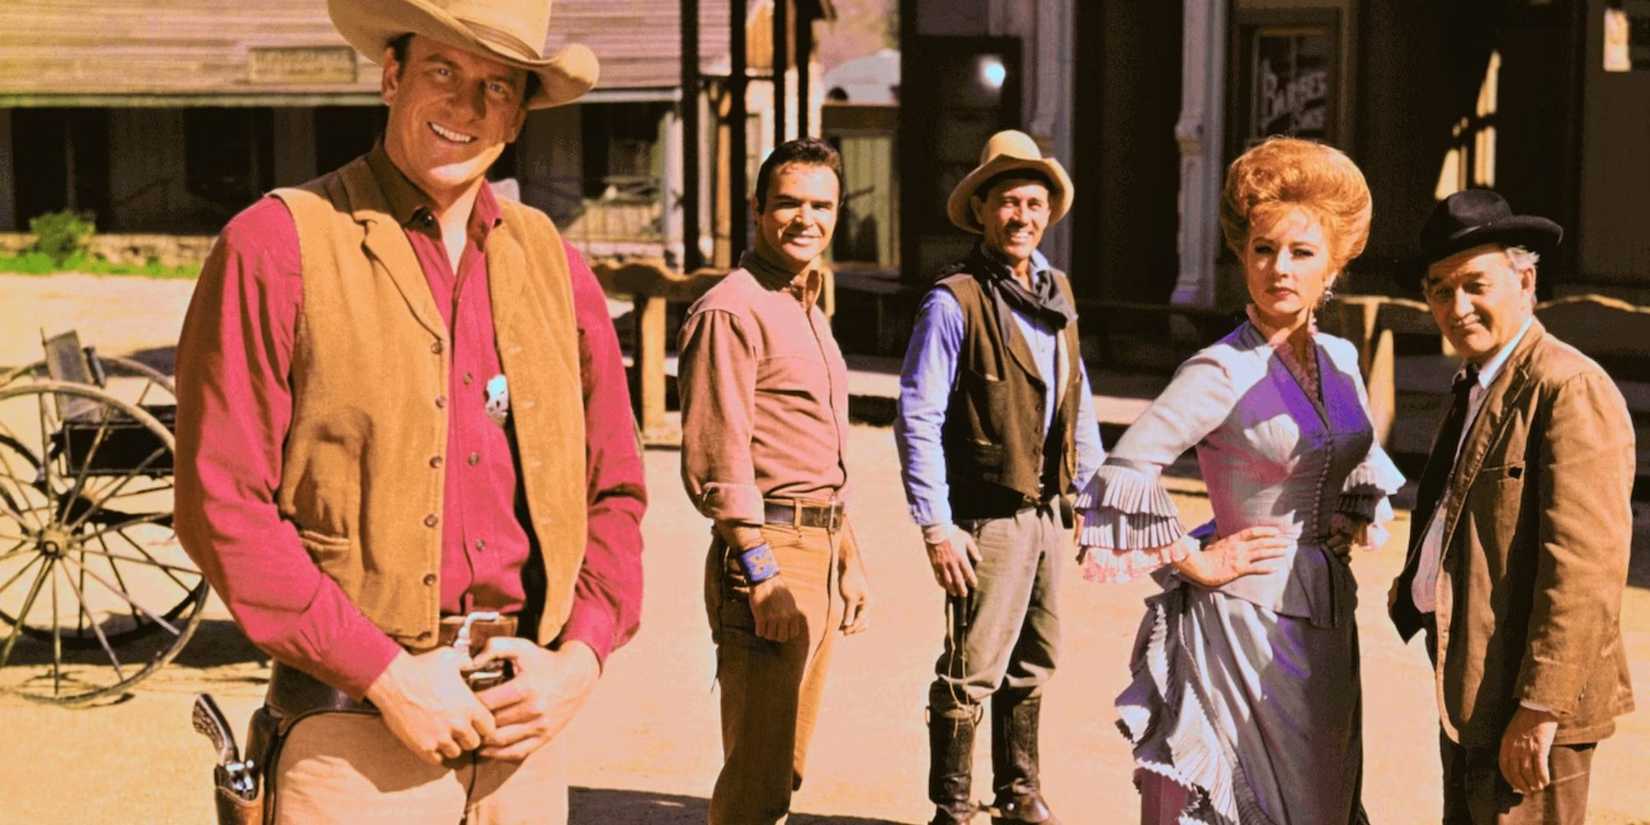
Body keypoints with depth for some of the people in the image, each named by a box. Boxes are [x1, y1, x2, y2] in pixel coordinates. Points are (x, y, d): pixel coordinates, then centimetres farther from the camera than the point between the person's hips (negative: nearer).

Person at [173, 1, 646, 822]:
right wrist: (389, 675, -13)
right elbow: (222, 506, -10)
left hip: (527, 723, 4)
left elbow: (614, 492, 13)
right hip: (354, 727, -4)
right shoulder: (276, 246, -5)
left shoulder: (554, 266, 9)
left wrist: (581, 657, -2)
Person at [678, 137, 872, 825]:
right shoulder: (732, 310, -11)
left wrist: (848, 560, 23)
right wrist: (762, 574, -21)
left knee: (785, 768, 16)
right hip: (769, 547, -9)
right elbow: (716, 460, -18)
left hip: (820, 555, 9)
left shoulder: (809, 310, 19)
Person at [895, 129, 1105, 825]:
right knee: (971, 674, -2)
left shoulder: (1055, 292, 10)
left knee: (1033, 664, 17)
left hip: (1046, 512, 7)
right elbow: (917, 419, -15)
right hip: (987, 519, -7)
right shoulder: (954, 300, -13)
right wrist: (936, 526, -18)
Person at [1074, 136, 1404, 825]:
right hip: (1248, 620, -7)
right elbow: (1126, 468, -22)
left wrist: (1351, 525, 9)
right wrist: (1193, 561, -14)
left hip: (1326, 618, 7)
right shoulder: (1223, 372, -16)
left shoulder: (1339, 360, 6)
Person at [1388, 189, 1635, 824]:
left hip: (1529, 705, -9)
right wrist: (1415, 588, 3)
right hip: (1472, 698, 9)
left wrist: (1539, 709, -23)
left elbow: (1586, 565, -22)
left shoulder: (1572, 390, -16)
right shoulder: (1475, 388, 15)